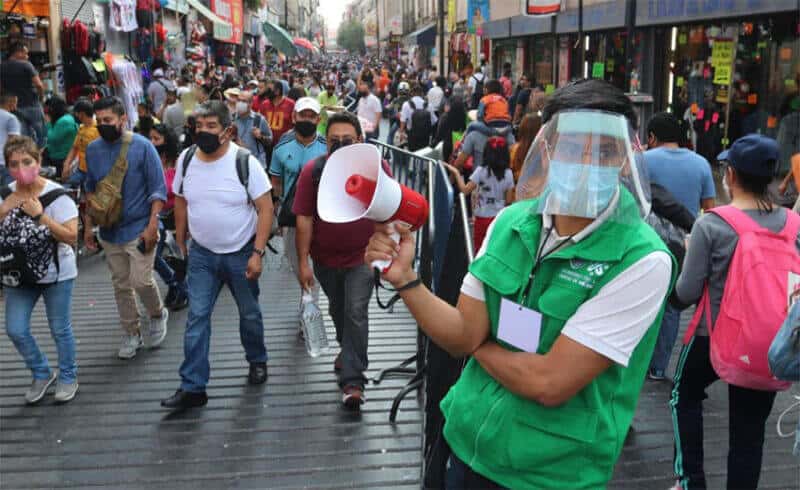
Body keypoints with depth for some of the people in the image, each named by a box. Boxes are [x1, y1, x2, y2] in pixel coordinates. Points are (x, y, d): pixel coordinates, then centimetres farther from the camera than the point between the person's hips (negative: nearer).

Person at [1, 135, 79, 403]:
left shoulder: (56, 194, -15)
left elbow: (71, 237, -20)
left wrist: (40, 216, -27)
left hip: (56, 273, -4)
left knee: (60, 330, 8)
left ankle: (68, 378, 29)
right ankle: (42, 374, 25)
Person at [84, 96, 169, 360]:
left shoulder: (142, 146, -11)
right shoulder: (93, 149, 3)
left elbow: (158, 190, -9)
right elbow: (91, 189, 14)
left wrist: (152, 226, -17)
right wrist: (88, 226, 10)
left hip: (139, 228, -4)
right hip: (109, 230, 5)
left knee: (141, 281, -11)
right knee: (121, 285, 11)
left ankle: (158, 314, 19)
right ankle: (131, 333, 26)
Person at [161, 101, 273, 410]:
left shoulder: (244, 161, -16)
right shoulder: (186, 159, -3)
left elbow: (265, 209, -15)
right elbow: (181, 202, 9)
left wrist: (258, 253, -19)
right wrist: (180, 245, 10)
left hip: (241, 254, -2)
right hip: (202, 254, 3)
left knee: (250, 314, 14)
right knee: (197, 317, -2)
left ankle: (257, 361, 40)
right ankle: (192, 387, 4)